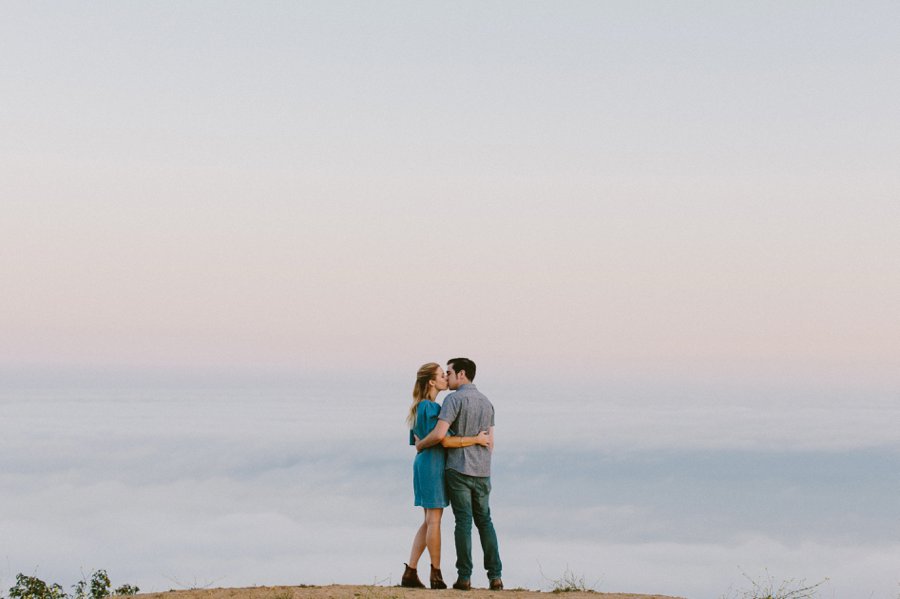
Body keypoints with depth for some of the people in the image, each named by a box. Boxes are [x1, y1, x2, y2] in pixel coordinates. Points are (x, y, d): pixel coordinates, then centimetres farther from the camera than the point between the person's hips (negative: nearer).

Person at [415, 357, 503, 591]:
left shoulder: (454, 399, -11)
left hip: (458, 469, -5)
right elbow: (489, 444, 14)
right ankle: (495, 576, 3)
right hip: (482, 473, 5)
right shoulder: (486, 403, 13)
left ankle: (464, 577, -2)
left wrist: (420, 445, 0)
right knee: (484, 522, 11)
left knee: (463, 522, -2)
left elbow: (439, 434, -20)